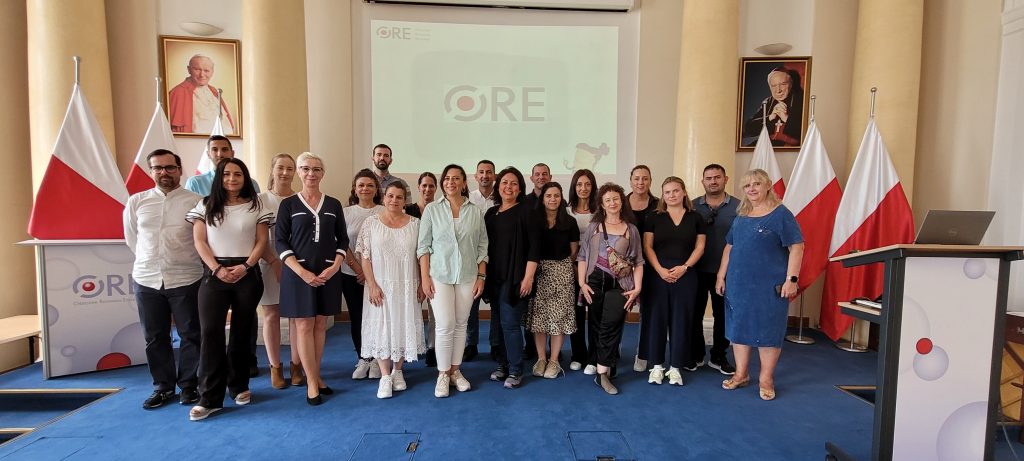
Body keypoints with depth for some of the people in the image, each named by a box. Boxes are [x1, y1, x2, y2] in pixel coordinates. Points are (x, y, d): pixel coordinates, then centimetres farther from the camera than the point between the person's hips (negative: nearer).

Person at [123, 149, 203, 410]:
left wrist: (181, 262, 6)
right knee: (155, 338, 12)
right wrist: (152, 262, 13)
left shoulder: (195, 202, -5)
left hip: (186, 280, -3)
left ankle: (188, 385, 21)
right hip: (147, 280, 3)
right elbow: (131, 239, 15)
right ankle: (162, 386, 26)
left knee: (190, 335, 5)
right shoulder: (136, 202, 5)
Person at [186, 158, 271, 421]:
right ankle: (210, 397, -1)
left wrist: (245, 266, -12)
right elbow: (200, 242, 2)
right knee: (211, 332, -7)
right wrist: (217, 269, -11)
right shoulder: (206, 206, 8)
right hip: (214, 274, 0)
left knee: (242, 332, 7)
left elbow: (262, 241, 2)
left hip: (247, 274, 0)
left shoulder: (255, 206, 6)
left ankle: (239, 386, 21)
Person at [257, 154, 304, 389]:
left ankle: (296, 366, 15)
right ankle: (275, 367, 19)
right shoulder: (261, 200, 2)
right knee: (271, 315, 6)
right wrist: (274, 261, -10)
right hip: (270, 264, 0)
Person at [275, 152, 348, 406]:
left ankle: (316, 376, 20)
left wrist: (335, 266, -8)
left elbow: (343, 240, 8)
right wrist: (301, 271, -14)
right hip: (299, 273, -2)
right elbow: (280, 242, -3)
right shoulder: (289, 204, 1)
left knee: (320, 325, 8)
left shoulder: (334, 204, 7)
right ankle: (312, 382, 9)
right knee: (304, 325, 0)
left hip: (328, 273, 2)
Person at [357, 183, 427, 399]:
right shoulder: (371, 223, -2)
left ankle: (397, 371, 26)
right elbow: (365, 257, -4)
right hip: (380, 286, -1)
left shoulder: (414, 224, 1)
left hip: (407, 287, 1)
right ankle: (385, 376, 16)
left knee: (404, 327, 8)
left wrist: (421, 284, 0)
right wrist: (372, 285, -11)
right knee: (381, 328, 4)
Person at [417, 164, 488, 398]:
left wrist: (481, 276, 2)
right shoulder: (432, 209, 0)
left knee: (461, 324, 9)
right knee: (445, 325, -4)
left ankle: (455, 370, 24)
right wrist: (425, 277, -6)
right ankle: (443, 374, 14)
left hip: (467, 276, 2)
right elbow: (423, 246, 0)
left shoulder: (475, 211, 4)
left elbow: (482, 246, 6)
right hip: (440, 275, -2)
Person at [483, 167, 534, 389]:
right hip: (494, 277, 6)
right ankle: (503, 364, 25)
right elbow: (486, 245, 15)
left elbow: (533, 247, -9)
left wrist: (528, 277, -14)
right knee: (498, 323, 11)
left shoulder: (525, 212, -5)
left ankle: (515, 370, 10)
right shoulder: (491, 213, 11)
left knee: (510, 323, -4)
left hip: (515, 277, -5)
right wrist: (484, 274, 9)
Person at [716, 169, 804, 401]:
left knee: (768, 330, 3)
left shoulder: (781, 214, -4)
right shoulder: (741, 216, 12)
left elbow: (796, 247, -9)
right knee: (738, 327, 10)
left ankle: (766, 379, 17)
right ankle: (741, 374, 23)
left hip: (769, 285, -5)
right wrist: (721, 276, 11)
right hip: (738, 284, 5)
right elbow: (729, 248, 14)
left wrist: (791, 279, -15)